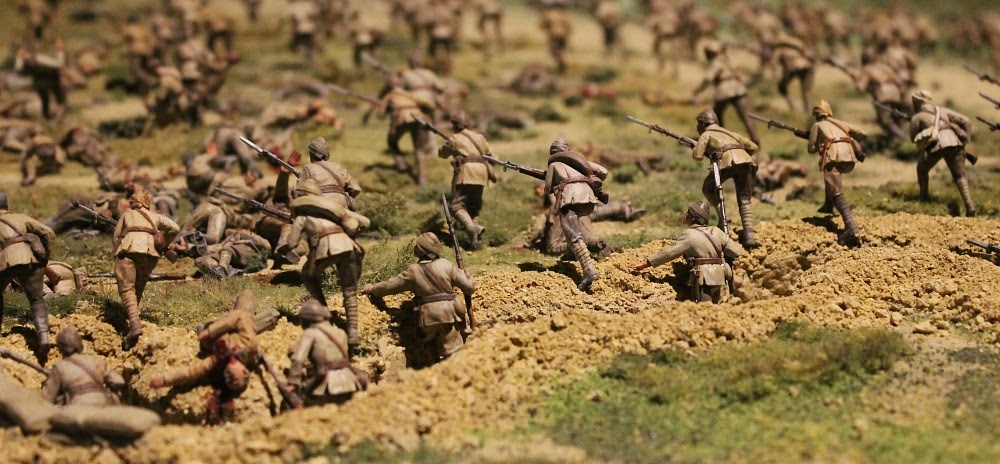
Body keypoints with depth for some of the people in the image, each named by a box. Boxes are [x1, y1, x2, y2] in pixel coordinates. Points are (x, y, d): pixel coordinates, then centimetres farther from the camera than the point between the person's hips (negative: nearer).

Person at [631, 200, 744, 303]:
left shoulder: (690, 235, -8)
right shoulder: (716, 232, 10)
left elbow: (668, 252, -7)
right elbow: (736, 251, 11)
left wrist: (645, 264, -1)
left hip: (703, 279, -7)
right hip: (719, 278, 7)